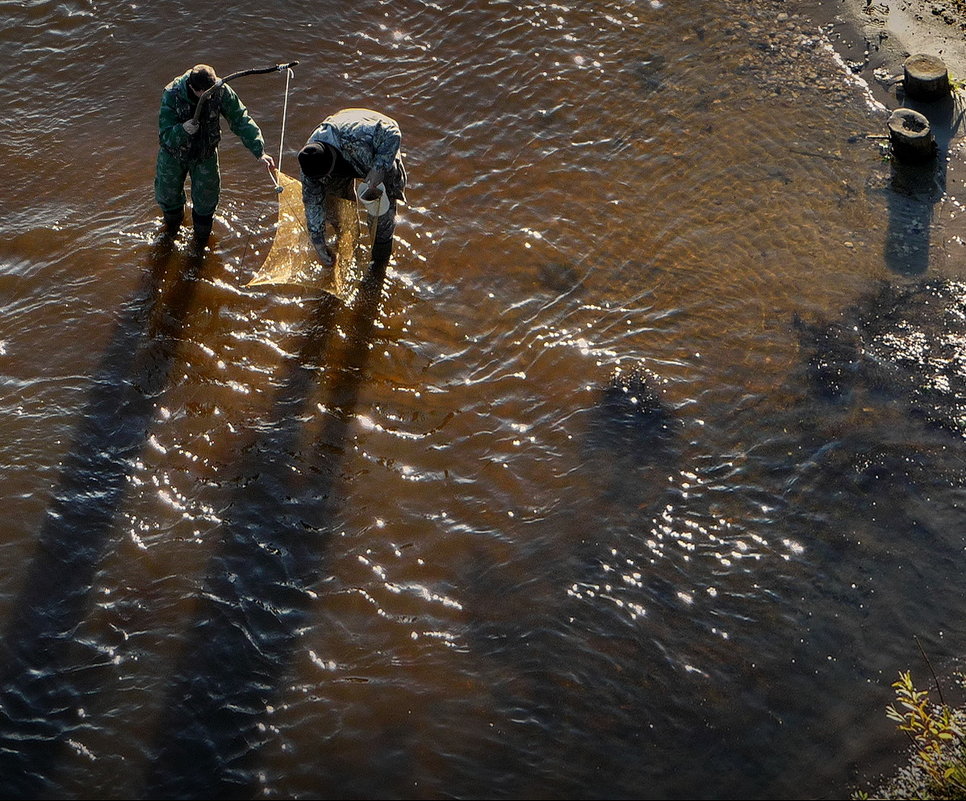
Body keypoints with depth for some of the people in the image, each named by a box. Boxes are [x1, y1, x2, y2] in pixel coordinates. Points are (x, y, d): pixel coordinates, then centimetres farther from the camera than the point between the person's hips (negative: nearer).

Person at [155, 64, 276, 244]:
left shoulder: (220, 91, -28)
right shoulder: (171, 95, -33)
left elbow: (241, 121, -20)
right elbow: (165, 135, -29)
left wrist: (259, 151, -27)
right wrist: (182, 130, -52)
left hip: (205, 155, 1)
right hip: (173, 154, -1)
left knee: (206, 199, 10)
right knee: (167, 195, 18)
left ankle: (202, 235, 44)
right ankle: (172, 225, 55)